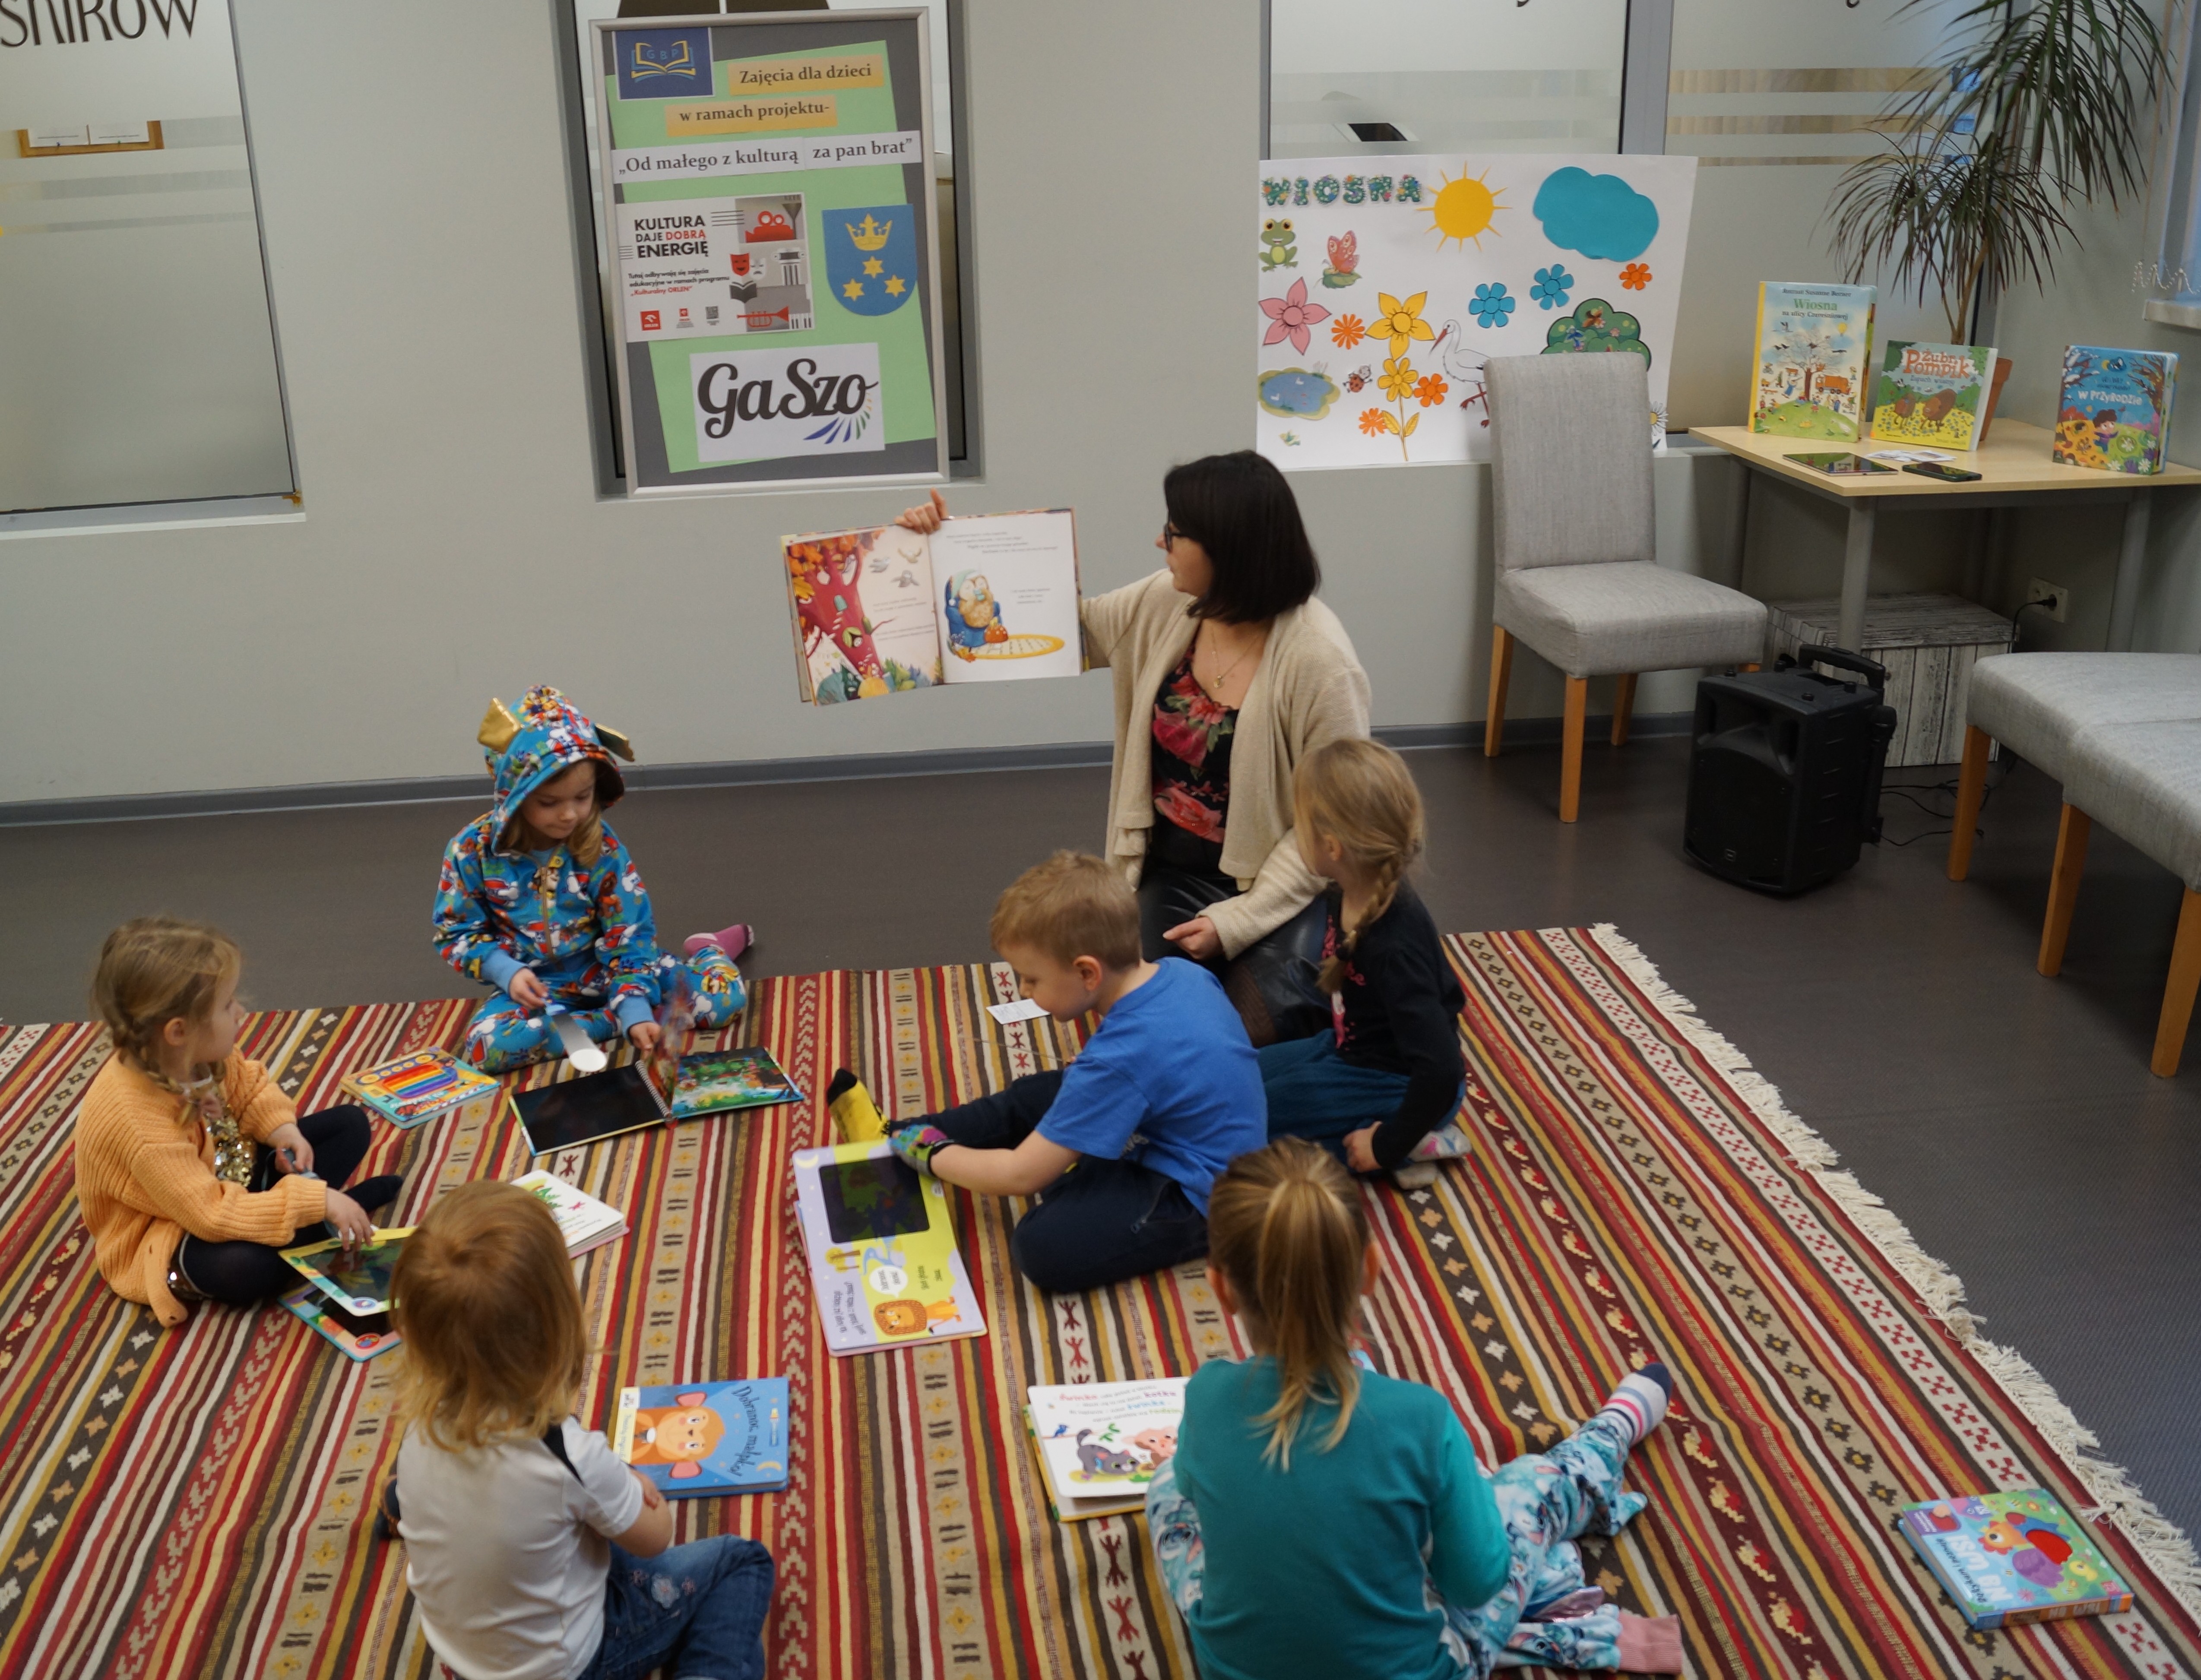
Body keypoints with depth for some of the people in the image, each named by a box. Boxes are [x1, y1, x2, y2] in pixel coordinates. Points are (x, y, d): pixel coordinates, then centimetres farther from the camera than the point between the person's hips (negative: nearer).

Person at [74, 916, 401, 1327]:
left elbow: (250, 1086, 6)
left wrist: (285, 1130, -14)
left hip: (229, 1175, 8)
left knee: (350, 1124, 5)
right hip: (166, 1236, -8)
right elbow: (214, 1214, -38)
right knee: (245, 1266, -39)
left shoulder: (197, 1053, -16)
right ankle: (320, 1224, -10)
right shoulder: (135, 1118, -37)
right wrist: (317, 1203, -39)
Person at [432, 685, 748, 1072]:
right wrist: (506, 971, -20)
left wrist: (636, 1010, -25)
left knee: (725, 994, -21)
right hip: (534, 986, 1)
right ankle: (612, 1020, -20)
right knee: (490, 1045, -36)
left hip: (604, 970, 0)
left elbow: (628, 935, -11)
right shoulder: (473, 849, -12)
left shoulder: (602, 847, -12)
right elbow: (457, 932, -2)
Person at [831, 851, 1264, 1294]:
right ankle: (898, 1135, 22)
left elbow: (1021, 1175, -25)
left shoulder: (1119, 1059, -31)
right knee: (1032, 1098, 17)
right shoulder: (1183, 972, -8)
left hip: (1197, 1199, -10)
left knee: (1044, 1245, -28)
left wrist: (935, 1156, -9)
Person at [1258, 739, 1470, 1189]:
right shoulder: (1346, 899, -8)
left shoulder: (1394, 945, -34)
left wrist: (1388, 1146, -26)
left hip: (1398, 1082, -9)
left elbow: (1439, 1070, -36)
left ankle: (1410, 1148, -8)